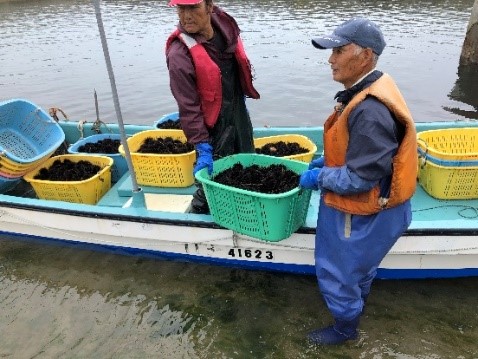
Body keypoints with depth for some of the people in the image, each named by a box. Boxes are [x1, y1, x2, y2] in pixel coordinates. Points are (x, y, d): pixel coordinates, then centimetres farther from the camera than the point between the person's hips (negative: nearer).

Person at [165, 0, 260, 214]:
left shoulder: (224, 24, -7)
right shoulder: (179, 55, -25)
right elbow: (188, 107, -24)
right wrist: (203, 148, -25)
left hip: (239, 115, 7)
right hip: (214, 126, -7)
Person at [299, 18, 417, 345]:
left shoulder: (370, 111, -34)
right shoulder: (367, 91, -1)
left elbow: (359, 179, -31)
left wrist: (318, 177, -16)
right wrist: (327, 160, 6)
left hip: (360, 214, -10)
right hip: (368, 208, 10)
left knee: (337, 272, 13)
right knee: (359, 264, 32)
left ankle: (345, 328, 39)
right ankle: (357, 303, 59)